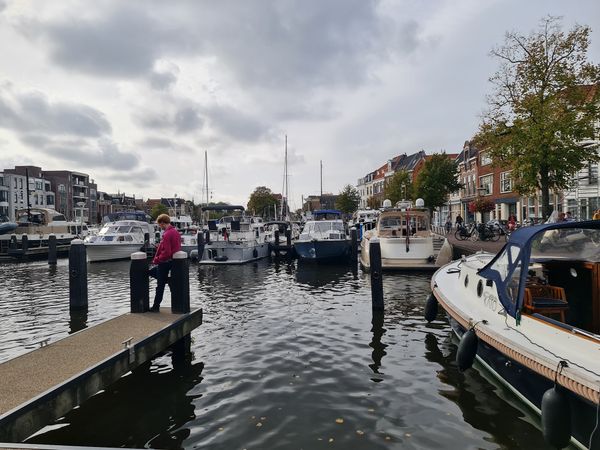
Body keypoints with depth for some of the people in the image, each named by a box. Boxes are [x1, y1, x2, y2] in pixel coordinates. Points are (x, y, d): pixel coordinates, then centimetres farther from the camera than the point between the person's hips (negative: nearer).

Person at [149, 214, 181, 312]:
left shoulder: (167, 234, -22)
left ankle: (156, 307, 12)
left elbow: (166, 252, -26)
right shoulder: (176, 231, 7)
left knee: (160, 285, 2)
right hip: (173, 260, 9)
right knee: (152, 272, 24)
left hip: (165, 262, -9)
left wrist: (157, 259, -11)